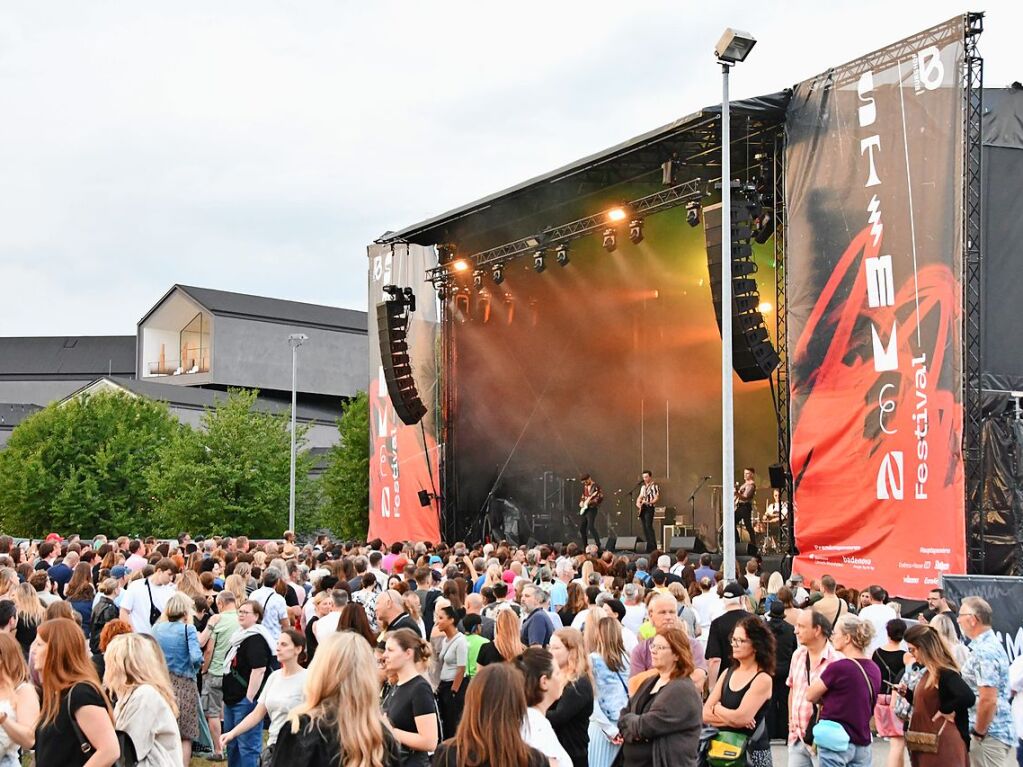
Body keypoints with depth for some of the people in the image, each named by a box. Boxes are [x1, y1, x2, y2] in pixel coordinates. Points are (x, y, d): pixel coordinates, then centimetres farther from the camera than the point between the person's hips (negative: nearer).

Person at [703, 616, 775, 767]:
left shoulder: (763, 679, -10)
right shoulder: (728, 673, 9)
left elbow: (741, 717, -20)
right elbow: (704, 714, 2)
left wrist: (717, 709, -3)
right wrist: (731, 718, -14)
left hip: (752, 753, -6)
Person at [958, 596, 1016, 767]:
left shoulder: (984, 652, -19)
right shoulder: (991, 644, 13)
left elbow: (988, 700, -24)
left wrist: (978, 733, -14)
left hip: (989, 735, -10)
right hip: (999, 731, 10)